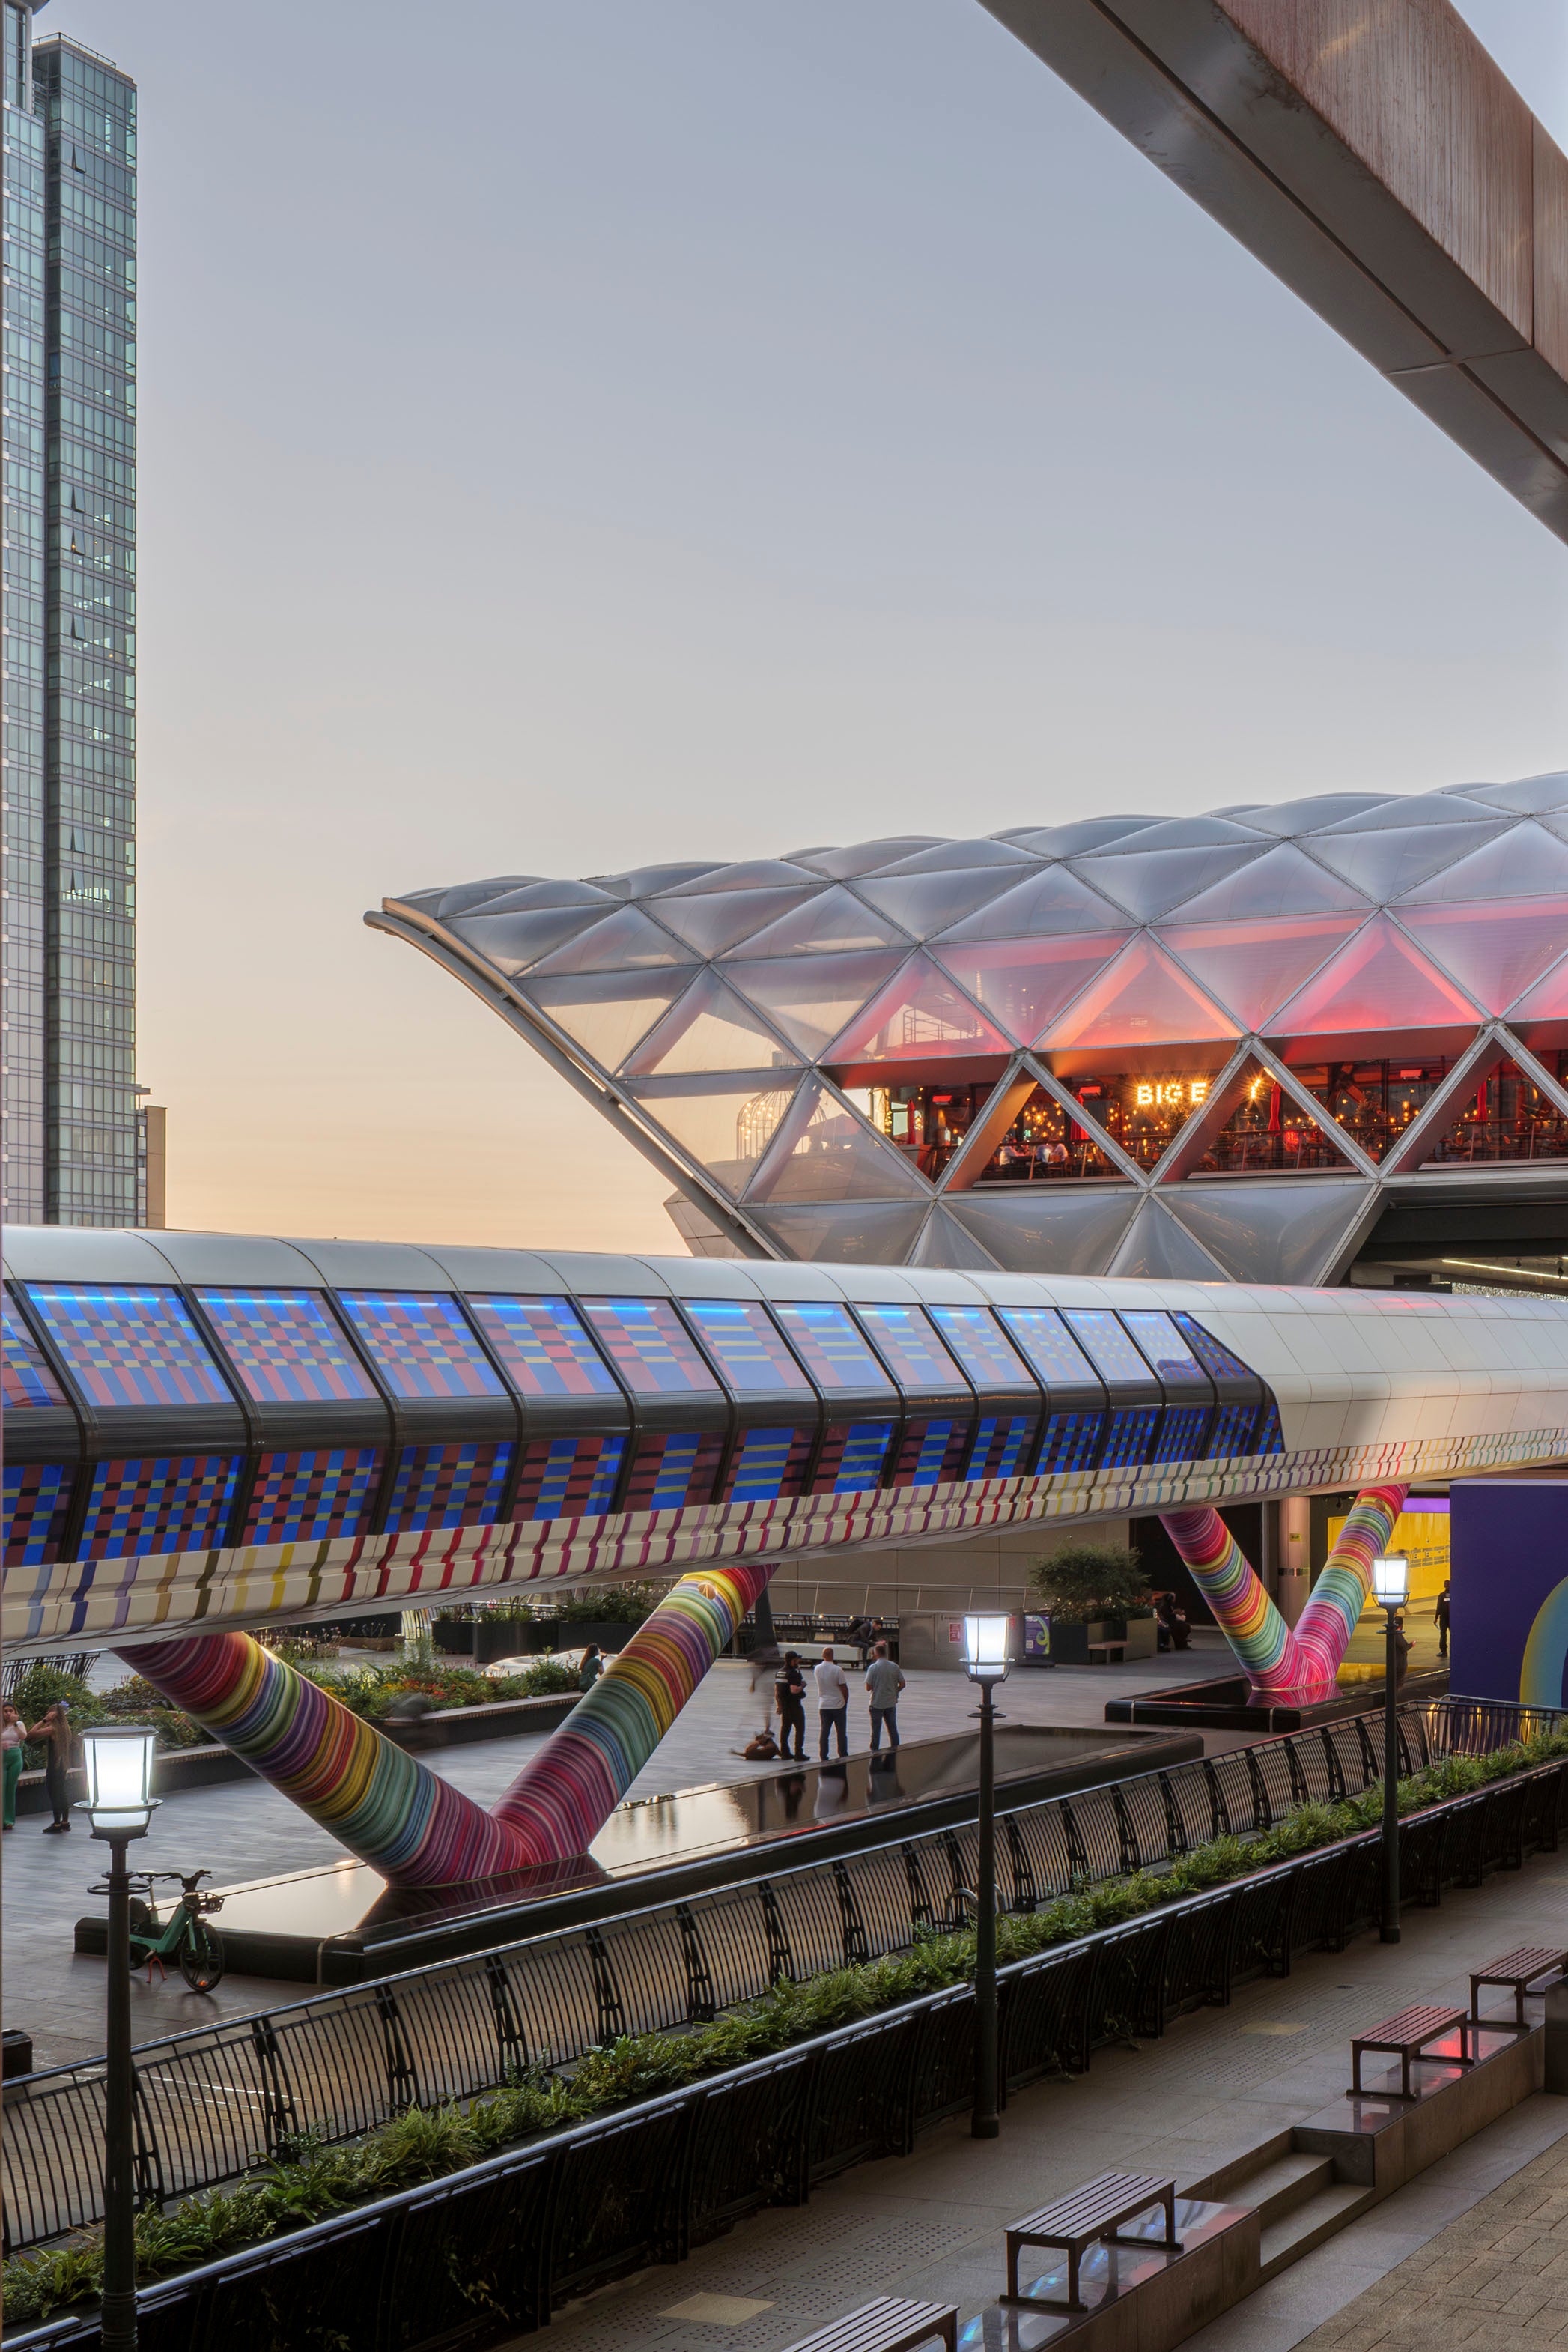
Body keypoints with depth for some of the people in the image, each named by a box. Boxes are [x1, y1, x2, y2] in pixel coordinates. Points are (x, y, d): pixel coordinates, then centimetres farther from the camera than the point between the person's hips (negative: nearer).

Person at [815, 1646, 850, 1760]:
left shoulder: (817, 1669, -2)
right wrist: (845, 1702, 3)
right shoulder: (838, 1670, -16)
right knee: (841, 1733, 7)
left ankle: (823, 1757, 7)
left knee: (823, 1732, 7)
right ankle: (843, 1756, 12)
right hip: (838, 1705, -3)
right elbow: (844, 1688, -12)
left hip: (823, 1706, 3)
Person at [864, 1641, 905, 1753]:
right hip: (891, 1702, 3)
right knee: (892, 1728, 14)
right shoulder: (894, 1667, -2)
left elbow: (868, 1687, -13)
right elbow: (902, 1684, 2)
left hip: (877, 1703, -3)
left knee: (876, 1729, 6)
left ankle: (874, 1751, 10)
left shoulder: (873, 1667, -13)